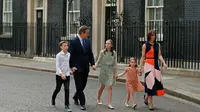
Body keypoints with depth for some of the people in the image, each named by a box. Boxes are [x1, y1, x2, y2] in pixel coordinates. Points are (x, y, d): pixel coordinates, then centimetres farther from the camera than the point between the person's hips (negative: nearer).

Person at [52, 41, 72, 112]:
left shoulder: (69, 55, 2)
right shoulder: (59, 55, -9)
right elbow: (57, 66, -14)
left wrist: (70, 71, 10)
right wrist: (61, 74, -24)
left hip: (67, 75, 2)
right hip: (59, 75, -2)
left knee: (67, 89, -6)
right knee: (58, 89, 12)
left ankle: (67, 105, 1)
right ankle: (53, 99, 41)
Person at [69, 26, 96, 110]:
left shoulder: (87, 41, 7)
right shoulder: (73, 41, -10)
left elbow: (90, 54, 9)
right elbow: (71, 55, -10)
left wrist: (92, 64, -3)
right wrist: (72, 66, -17)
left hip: (85, 68, 6)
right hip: (77, 68, -6)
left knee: (83, 85, 14)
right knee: (79, 86, -2)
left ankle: (75, 97, 37)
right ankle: (82, 103, 3)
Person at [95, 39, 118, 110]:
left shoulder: (114, 53, 0)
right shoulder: (102, 52, -4)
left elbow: (115, 63, 4)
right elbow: (99, 61, 4)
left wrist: (115, 73, 3)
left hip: (110, 70, 1)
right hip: (103, 69, -1)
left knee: (110, 87, -6)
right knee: (102, 86, 12)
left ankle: (109, 104, -5)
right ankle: (98, 99, 35)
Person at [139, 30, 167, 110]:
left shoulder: (157, 45, 11)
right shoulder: (145, 45, 0)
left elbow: (159, 55, 7)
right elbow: (143, 57, 2)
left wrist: (164, 63, -10)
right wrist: (140, 68, 1)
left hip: (156, 65, 5)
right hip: (148, 65, -4)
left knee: (158, 82, 2)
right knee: (150, 83, -6)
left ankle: (146, 97, 27)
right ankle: (150, 103, 4)